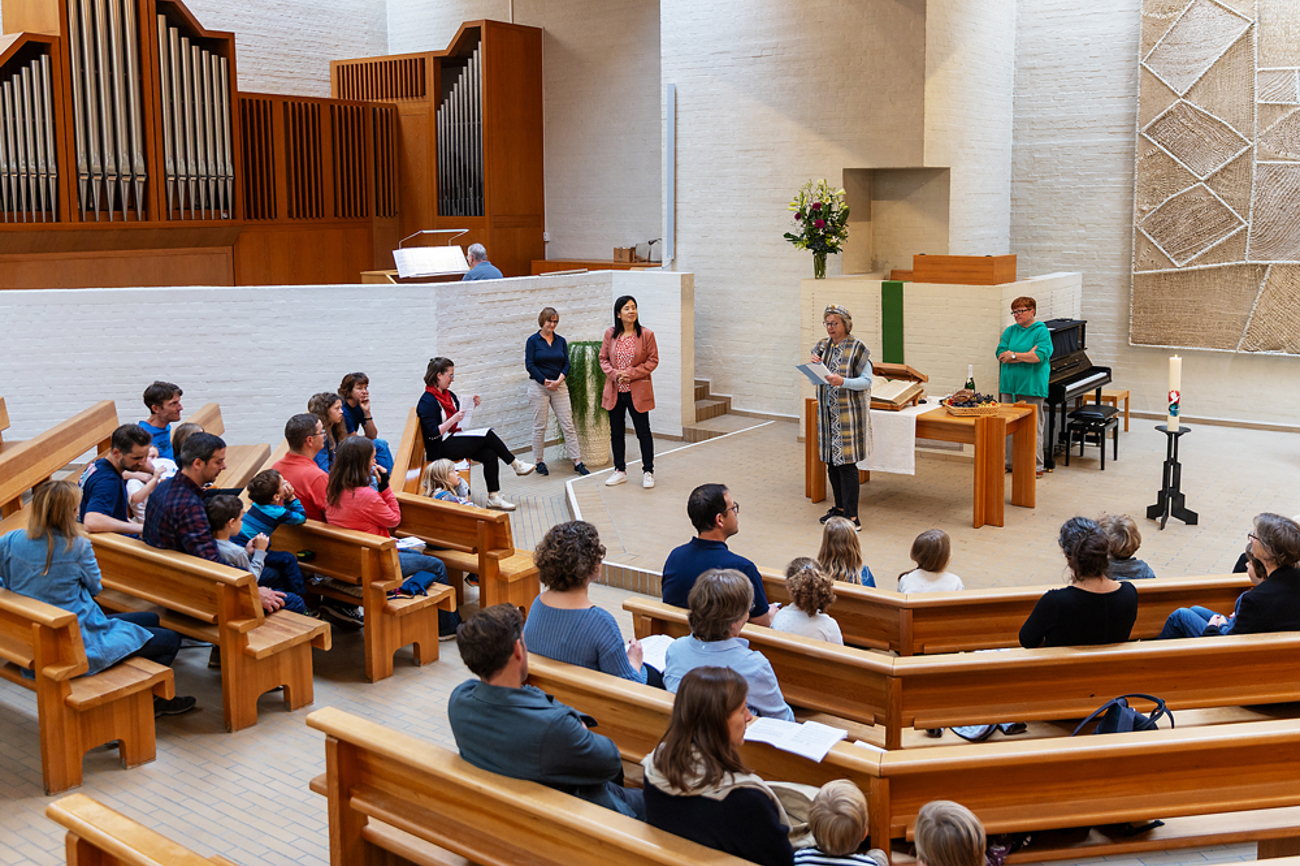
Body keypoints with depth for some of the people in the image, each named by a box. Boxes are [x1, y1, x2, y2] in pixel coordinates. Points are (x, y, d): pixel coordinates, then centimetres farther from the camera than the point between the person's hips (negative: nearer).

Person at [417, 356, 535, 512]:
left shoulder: (448, 394, 12)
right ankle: (516, 465, -4)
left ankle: (494, 497, -15)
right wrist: (454, 419, -25)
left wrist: (472, 406, 6)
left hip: (456, 439, 9)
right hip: (442, 448, -9)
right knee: (488, 435, -19)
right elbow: (433, 434, -21)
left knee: (490, 454, -16)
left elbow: (459, 415, 23)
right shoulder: (427, 401, -15)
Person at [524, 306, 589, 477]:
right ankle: (539, 461, 13)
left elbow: (566, 364, 7)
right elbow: (530, 365, -7)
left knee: (568, 424, 0)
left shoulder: (561, 341, 9)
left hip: (559, 385, 3)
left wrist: (558, 381, -10)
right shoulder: (533, 341, -2)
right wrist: (546, 382, -11)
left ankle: (578, 462, 1)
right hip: (538, 386, -3)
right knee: (539, 426, 1)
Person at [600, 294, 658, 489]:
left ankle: (648, 472, 14)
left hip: (637, 392, -3)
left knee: (643, 432, 2)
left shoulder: (646, 334, -6)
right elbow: (603, 358, 8)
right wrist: (614, 374, -11)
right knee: (616, 432, 11)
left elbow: (653, 360, -5)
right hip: (615, 391, 3)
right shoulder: (610, 334, 3)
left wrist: (631, 373, -15)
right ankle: (620, 470, 25)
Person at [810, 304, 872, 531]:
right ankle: (840, 507, 26)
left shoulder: (858, 348, -7)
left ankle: (851, 517, -5)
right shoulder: (822, 345, 10)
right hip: (827, 411, 6)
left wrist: (843, 381, -26)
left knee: (846, 463, -8)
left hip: (849, 412, -6)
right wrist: (815, 366, -8)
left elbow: (866, 381, -10)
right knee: (831, 461, 12)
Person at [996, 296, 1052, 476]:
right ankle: (1009, 462, 15)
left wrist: (1013, 355, -9)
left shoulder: (1041, 331, -2)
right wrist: (1026, 355, -11)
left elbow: (1040, 355, -16)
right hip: (1010, 385, 5)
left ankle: (1036, 466, 3)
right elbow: (1001, 354, 0)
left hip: (1032, 387, -5)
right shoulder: (1010, 331, 12)